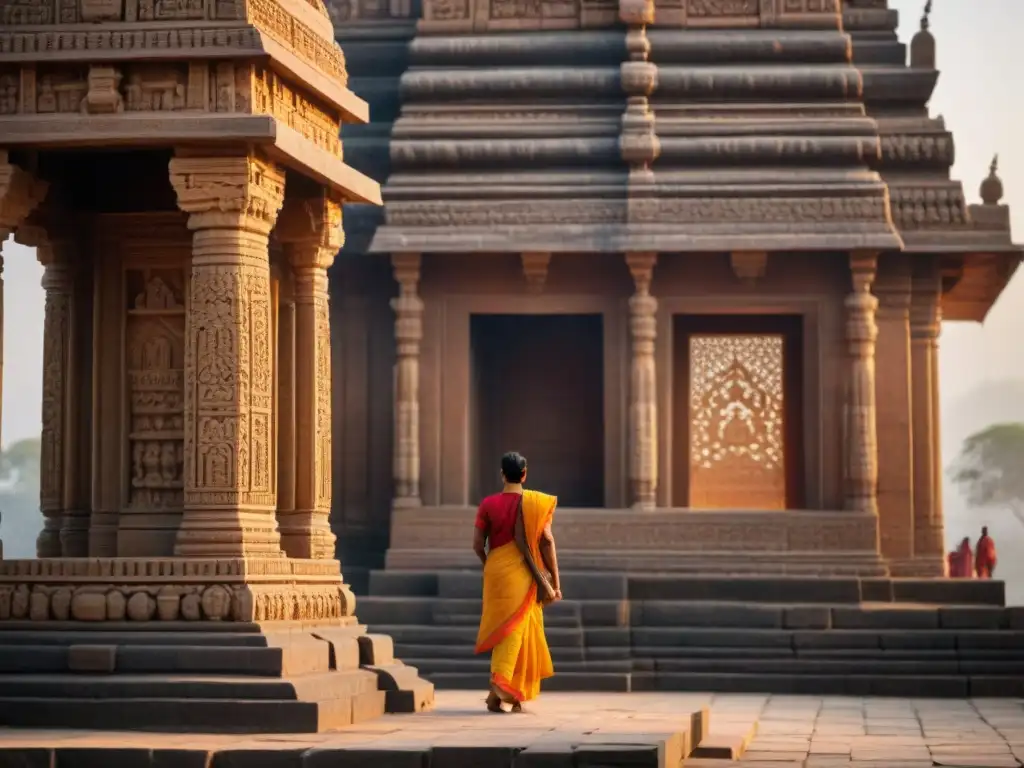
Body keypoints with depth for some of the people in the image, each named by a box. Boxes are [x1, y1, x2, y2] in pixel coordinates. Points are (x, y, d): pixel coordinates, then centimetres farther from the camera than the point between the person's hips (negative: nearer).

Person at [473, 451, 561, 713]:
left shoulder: (488, 504, 0)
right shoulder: (536, 503, -3)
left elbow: (478, 544, -1)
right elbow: (546, 542, -4)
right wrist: (555, 580, 1)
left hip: (496, 573, 2)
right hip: (523, 574, -2)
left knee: (503, 629, 12)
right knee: (517, 630, 1)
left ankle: (503, 693, 13)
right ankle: (503, 690, -14)